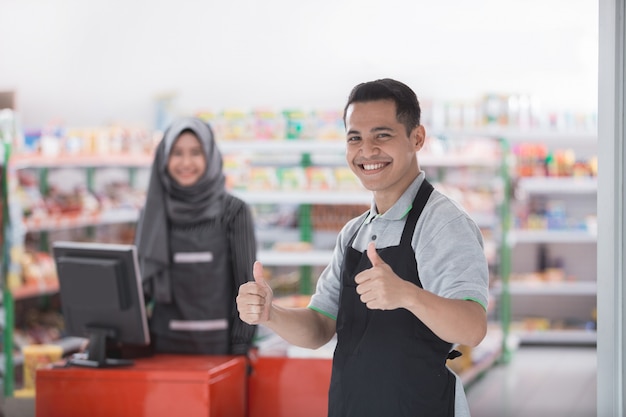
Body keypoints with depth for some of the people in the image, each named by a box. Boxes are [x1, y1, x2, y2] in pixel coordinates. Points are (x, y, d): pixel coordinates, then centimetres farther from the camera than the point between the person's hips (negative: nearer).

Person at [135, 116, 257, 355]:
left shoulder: (234, 212, -2)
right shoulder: (152, 215, 7)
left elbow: (247, 285, -3)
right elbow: (139, 284, 10)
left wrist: (240, 350, -8)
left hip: (218, 344, -2)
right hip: (164, 344, 2)